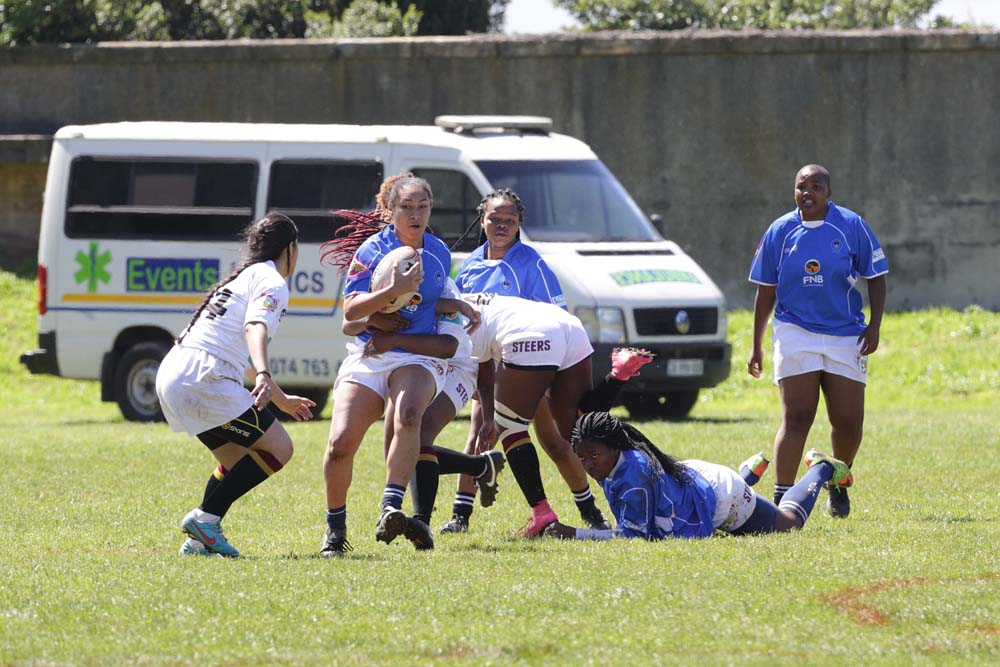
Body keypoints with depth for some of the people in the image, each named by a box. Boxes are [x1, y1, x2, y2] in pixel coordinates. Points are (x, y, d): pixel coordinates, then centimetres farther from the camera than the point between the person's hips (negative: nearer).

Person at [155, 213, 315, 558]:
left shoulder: (246, 276, 29)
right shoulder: (272, 282, -1)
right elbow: (255, 328, -22)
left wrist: (281, 399, 48)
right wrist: (263, 376, -39)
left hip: (173, 374, 10)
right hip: (202, 379, -10)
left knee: (238, 461, 19)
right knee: (278, 448, -6)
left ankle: (199, 539, 10)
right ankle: (205, 518, -8)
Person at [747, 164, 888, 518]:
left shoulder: (852, 227, -1)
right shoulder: (780, 232, 3)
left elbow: (876, 278, 5)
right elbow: (765, 292, 9)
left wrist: (873, 327, -6)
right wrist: (756, 346, 9)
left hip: (846, 336, 1)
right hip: (795, 333, 0)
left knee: (849, 423, -1)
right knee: (796, 418, -13)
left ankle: (839, 483, 27)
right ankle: (782, 499, -16)